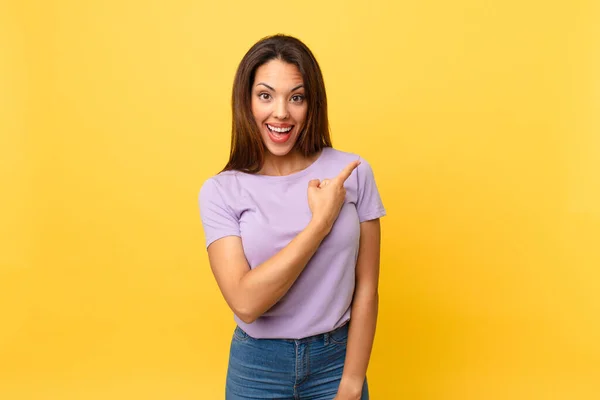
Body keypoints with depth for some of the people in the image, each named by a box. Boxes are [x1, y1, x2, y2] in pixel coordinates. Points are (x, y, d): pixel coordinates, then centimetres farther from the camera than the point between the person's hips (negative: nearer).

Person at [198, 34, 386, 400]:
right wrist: (321, 221, -21)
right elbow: (245, 303, -21)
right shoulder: (221, 191, -11)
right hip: (257, 369, 0)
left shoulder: (353, 172, -8)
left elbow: (366, 290, -5)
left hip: (336, 360, 1)